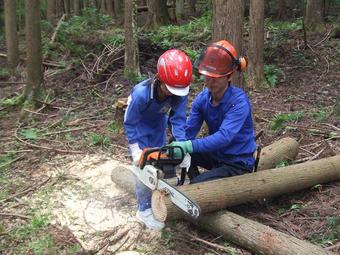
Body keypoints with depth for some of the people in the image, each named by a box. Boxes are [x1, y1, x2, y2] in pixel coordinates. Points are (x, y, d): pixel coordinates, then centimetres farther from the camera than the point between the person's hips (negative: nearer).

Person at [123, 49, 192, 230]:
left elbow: (178, 119, -23)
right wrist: (136, 151, -29)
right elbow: (130, 123, -26)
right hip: (138, 125, -4)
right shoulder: (141, 93, -41)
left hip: (158, 124, 4)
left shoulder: (180, 92, -31)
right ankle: (144, 210, 4)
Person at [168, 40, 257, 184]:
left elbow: (224, 137, -40)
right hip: (215, 155, 7)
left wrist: (189, 145, -51)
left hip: (238, 164, -6)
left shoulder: (239, 102, -27)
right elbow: (188, 131, -12)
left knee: (195, 187, -20)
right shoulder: (202, 98, -9)